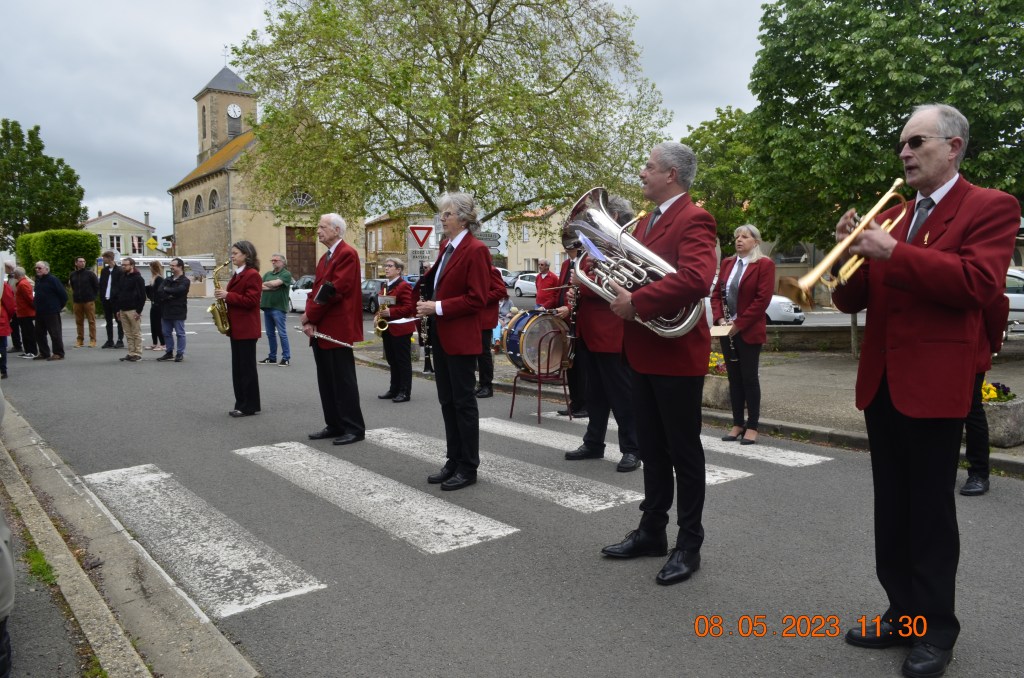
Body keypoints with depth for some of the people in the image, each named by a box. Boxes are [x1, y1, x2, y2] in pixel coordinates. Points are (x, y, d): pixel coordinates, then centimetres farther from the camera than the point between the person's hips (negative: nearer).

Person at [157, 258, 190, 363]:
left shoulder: (185, 281, -5)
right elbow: (160, 291, 0)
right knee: (166, 333, 12)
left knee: (180, 333, 0)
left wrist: (166, 289, -6)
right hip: (166, 311, 7)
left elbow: (177, 291, -22)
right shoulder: (168, 280, 14)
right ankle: (169, 352, 21)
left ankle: (180, 354, 7)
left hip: (178, 312, -7)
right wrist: (170, 295, -17)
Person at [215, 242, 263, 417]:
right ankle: (242, 403, 17)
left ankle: (250, 406, 2)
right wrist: (224, 295, 6)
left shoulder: (252, 275, -13)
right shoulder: (238, 274, 18)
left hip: (247, 328, -10)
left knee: (247, 367, -4)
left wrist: (227, 295, -19)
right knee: (238, 367, 11)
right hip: (236, 327, 10)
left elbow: (251, 300, -21)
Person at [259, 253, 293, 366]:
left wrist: (265, 284, 0)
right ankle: (272, 357, 19)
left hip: (278, 307, -7)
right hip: (267, 306, 7)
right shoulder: (268, 274, 16)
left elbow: (275, 283, -18)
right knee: (270, 334, 11)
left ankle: (286, 358, 1)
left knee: (282, 333, -4)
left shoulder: (286, 274, -4)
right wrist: (270, 288, -11)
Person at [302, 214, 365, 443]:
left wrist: (309, 316, -13)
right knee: (326, 381, 12)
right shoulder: (324, 258, 19)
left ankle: (354, 428, 4)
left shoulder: (347, 254, -11)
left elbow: (333, 290, -19)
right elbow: (316, 290, 13)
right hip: (321, 329, 9)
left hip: (338, 329, -9)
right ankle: (334, 425, 21)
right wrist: (310, 319, -4)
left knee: (343, 380, -4)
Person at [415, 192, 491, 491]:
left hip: (460, 337, -9)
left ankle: (468, 468, 11)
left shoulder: (475, 250, -12)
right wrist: (427, 305, 3)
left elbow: (476, 298, -18)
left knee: (463, 402, 0)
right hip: (440, 336, 9)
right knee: (447, 401, 13)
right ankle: (454, 461, 24)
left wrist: (439, 307, -18)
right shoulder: (446, 248, 14)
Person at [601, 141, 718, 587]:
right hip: (643, 354, 9)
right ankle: (651, 532, 30)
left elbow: (696, 279, -30)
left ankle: (689, 546, 17)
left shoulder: (693, 219, -13)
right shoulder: (645, 221, 16)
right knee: (652, 450, 17)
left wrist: (635, 303, -26)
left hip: (676, 354, -9)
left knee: (683, 453, 3)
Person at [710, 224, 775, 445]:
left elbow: (762, 299, -13)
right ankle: (737, 424, 17)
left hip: (749, 331, -5)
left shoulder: (764, 264, -6)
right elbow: (716, 293, 11)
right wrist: (720, 319, -6)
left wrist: (739, 324, -16)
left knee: (749, 378, 0)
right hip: (727, 330, 5)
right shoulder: (727, 263, 11)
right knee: (734, 378, 9)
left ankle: (752, 426, 9)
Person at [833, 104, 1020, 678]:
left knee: (930, 512, 4)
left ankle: (936, 628, 18)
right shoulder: (889, 217, 14)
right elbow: (852, 301, 11)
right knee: (891, 509, 13)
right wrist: (854, 253, -8)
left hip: (934, 383, -6)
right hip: (881, 383, 6)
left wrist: (892, 252, -22)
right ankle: (904, 612, 27)